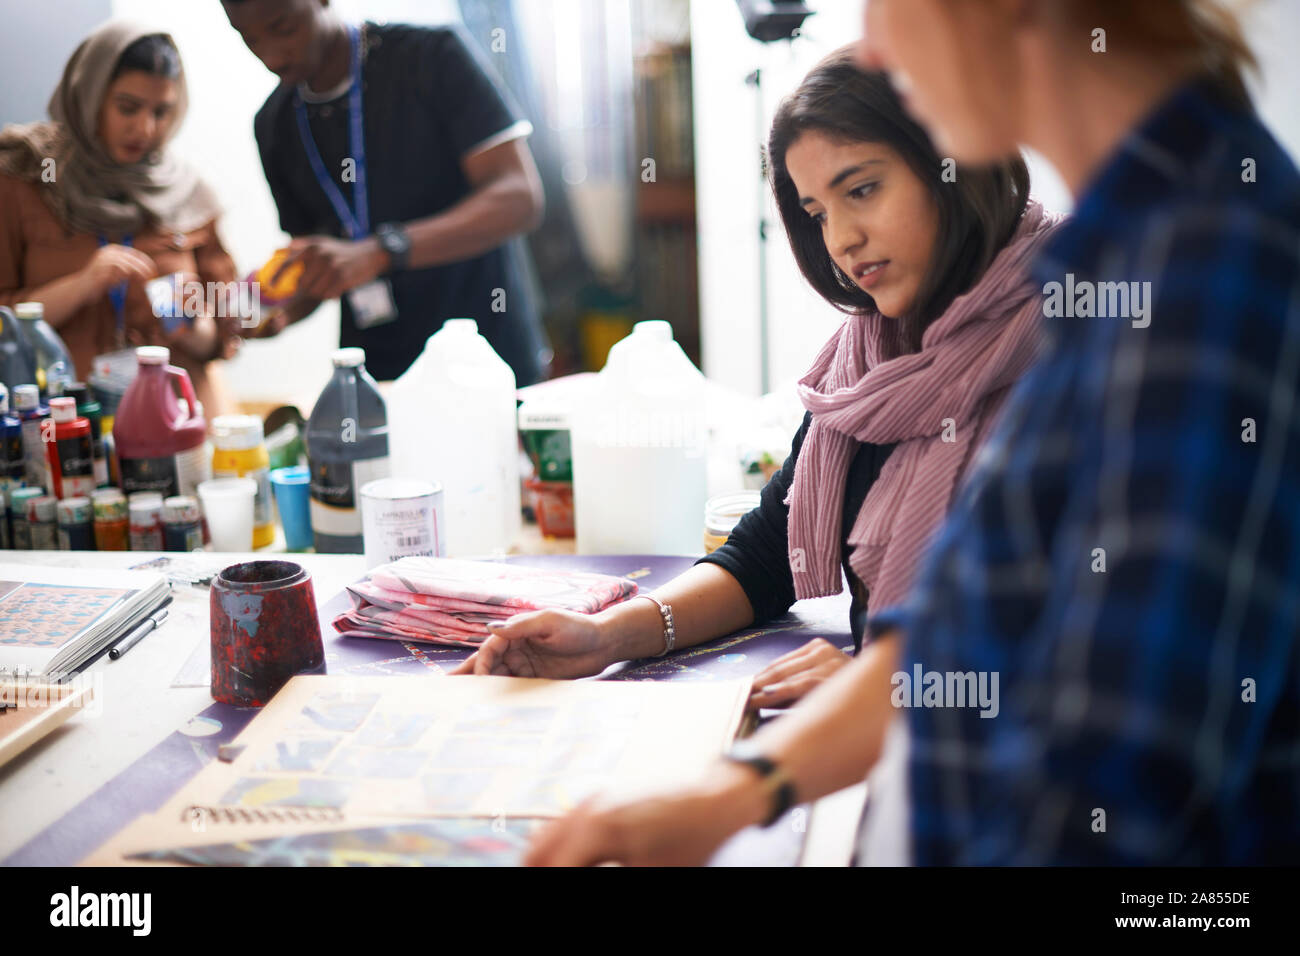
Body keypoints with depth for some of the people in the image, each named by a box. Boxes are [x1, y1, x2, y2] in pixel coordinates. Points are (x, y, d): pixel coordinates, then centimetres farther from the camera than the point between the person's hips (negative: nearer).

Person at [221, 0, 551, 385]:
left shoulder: (433, 55, -8)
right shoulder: (273, 125, 9)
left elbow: (521, 199, -17)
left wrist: (379, 251, -28)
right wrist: (280, 312, -7)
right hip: (373, 378, 6)